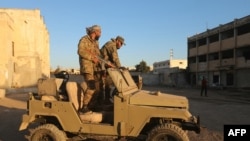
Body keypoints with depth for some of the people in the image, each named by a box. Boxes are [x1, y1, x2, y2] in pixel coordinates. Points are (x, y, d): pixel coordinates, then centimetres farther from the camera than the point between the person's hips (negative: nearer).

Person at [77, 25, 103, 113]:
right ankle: (84, 107, -9)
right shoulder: (84, 40, -4)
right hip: (87, 68, -8)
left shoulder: (96, 42, 22)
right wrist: (92, 58, -19)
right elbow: (80, 51, -18)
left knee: (97, 88, 7)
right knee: (91, 87, -18)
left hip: (96, 68, 9)